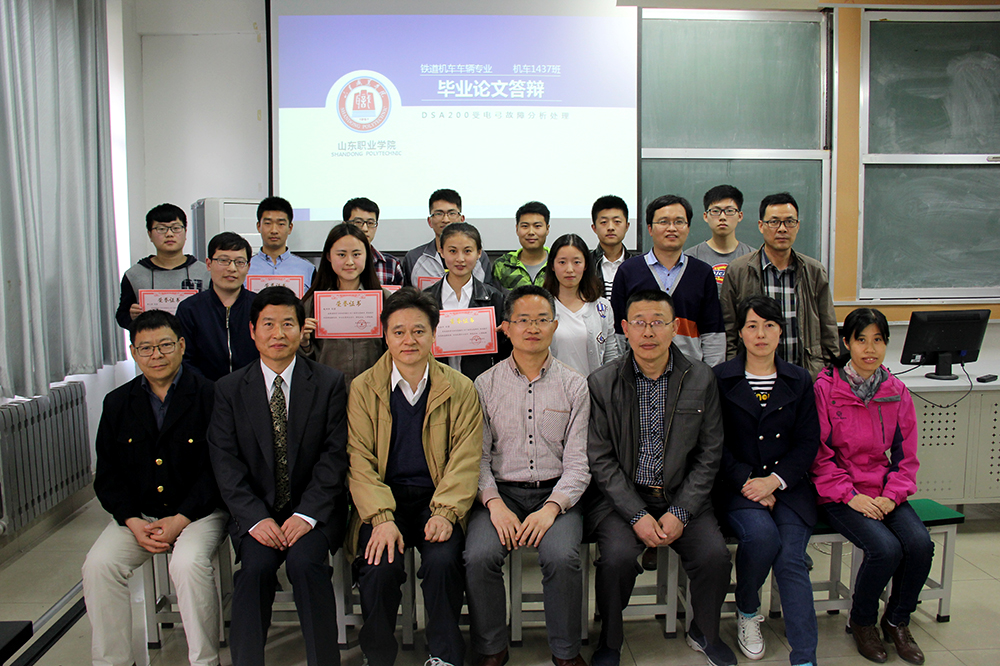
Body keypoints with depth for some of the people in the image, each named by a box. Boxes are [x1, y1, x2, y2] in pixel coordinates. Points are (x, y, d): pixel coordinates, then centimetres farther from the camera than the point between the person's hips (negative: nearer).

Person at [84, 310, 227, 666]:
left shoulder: (209, 396, -5)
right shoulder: (117, 403, 9)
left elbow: (218, 469, -9)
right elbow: (107, 476, 8)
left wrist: (181, 520, -17)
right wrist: (133, 522, -8)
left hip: (198, 512, -4)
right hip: (137, 514, 4)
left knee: (189, 563, -30)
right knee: (98, 565, -18)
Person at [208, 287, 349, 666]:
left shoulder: (329, 383, 2)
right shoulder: (230, 389, 6)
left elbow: (334, 456, -4)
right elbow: (226, 463, -1)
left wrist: (307, 514, -16)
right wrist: (256, 518, -15)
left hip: (313, 509, -1)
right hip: (256, 510, 1)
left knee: (305, 560, -27)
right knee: (255, 564, -25)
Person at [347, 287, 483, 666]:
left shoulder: (460, 390, 5)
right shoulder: (362, 389, 5)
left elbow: (465, 460, 0)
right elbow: (359, 461, -2)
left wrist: (445, 512, -16)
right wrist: (381, 518, -16)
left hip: (438, 500, 0)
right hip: (383, 502, 0)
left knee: (442, 560, -27)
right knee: (380, 568, -25)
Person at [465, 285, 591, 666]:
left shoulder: (574, 386, 5)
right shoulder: (485, 385, 7)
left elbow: (578, 461, 0)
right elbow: (478, 456, 4)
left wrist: (551, 507, -15)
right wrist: (495, 504, -13)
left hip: (557, 492, 0)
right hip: (500, 491, 1)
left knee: (561, 557, -27)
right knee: (479, 557, -25)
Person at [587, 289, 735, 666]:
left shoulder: (701, 380, 1)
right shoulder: (602, 383, -4)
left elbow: (709, 456, 2)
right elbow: (601, 460, -4)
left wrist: (679, 513, -9)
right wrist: (636, 515, -14)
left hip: (683, 497, 2)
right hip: (621, 497, -1)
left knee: (715, 554, -19)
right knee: (618, 556, -25)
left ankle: (705, 633, 14)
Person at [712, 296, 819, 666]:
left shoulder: (799, 381, 11)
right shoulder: (720, 378, 4)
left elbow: (808, 442, 6)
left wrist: (773, 481, -9)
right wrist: (747, 481, -12)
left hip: (788, 485, 2)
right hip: (737, 485, -2)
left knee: (791, 559, -20)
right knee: (761, 534, -28)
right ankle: (747, 613, 2)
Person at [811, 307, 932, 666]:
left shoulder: (897, 393, 6)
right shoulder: (825, 388, -8)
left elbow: (906, 455, 9)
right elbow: (819, 455, -7)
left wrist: (891, 495, -6)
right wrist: (850, 495, -14)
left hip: (885, 491, 5)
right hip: (838, 495, -4)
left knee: (921, 544, -20)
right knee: (886, 548, -25)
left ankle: (897, 621, 8)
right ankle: (861, 622, 5)